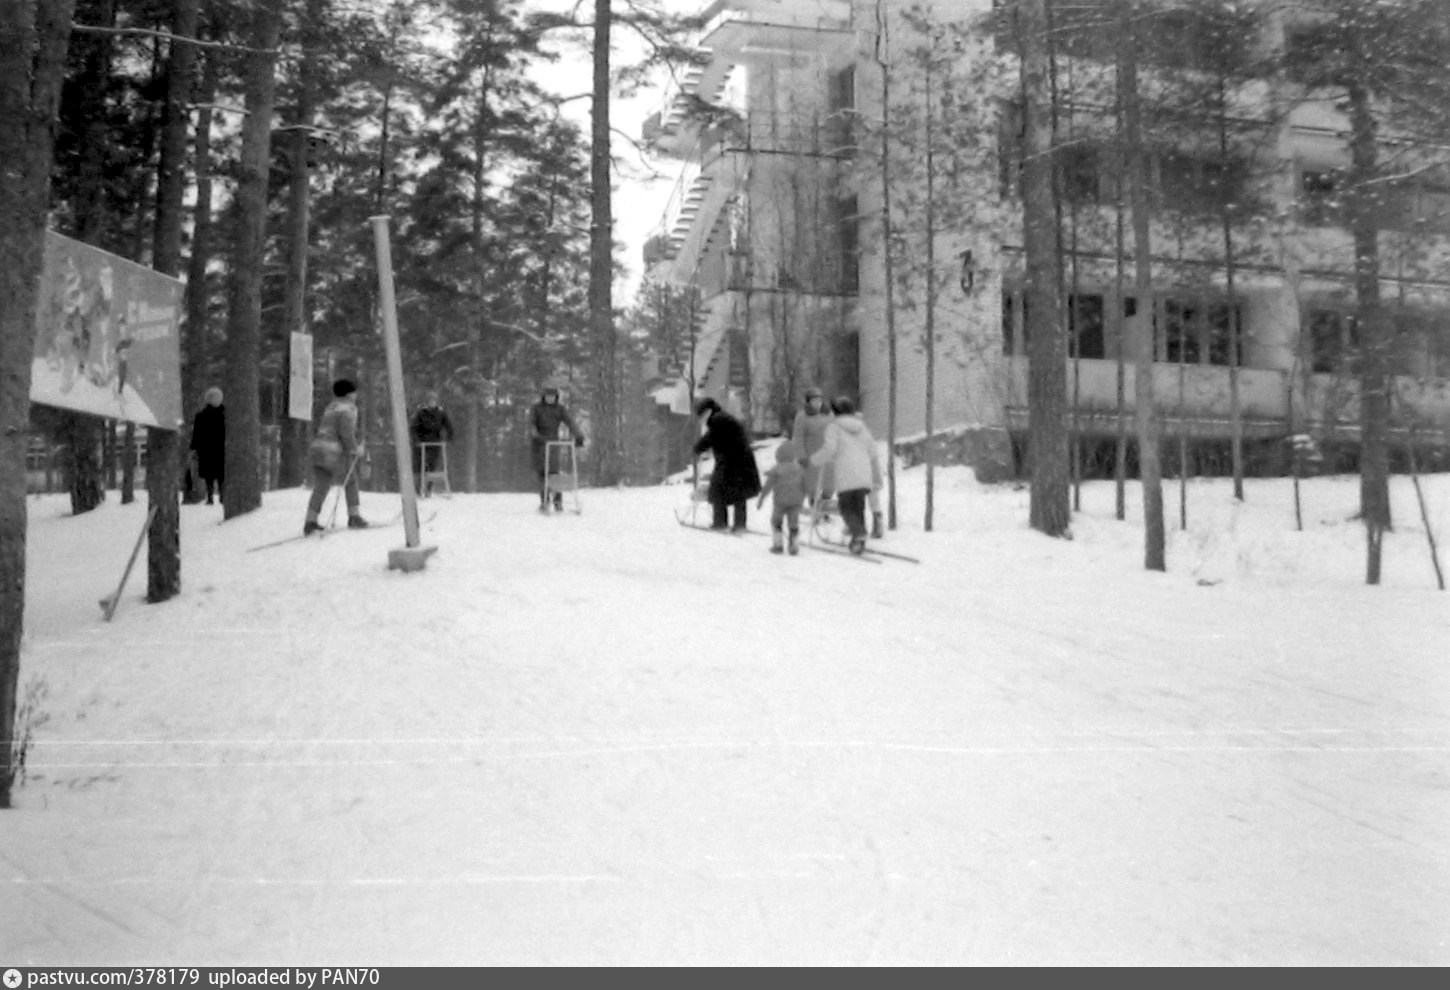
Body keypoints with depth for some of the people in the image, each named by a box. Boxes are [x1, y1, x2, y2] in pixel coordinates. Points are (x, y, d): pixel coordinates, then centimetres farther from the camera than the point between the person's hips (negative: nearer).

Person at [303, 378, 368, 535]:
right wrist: (354, 449, -5)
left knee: (320, 488, 9)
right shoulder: (348, 408, -7)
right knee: (350, 482, 12)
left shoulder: (330, 407, 20)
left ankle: (310, 522, 2)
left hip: (317, 448, 7)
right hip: (335, 452, -7)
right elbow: (346, 432, -17)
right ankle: (354, 517, 13)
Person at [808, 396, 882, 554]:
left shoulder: (835, 427, 4)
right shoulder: (862, 428, 19)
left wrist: (815, 459, 8)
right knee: (858, 508, 13)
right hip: (864, 476, 5)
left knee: (847, 508, 2)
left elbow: (829, 449, -10)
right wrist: (877, 479, 26)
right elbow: (873, 455, 20)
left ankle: (859, 533, -21)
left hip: (845, 477, -5)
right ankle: (859, 542, 7)